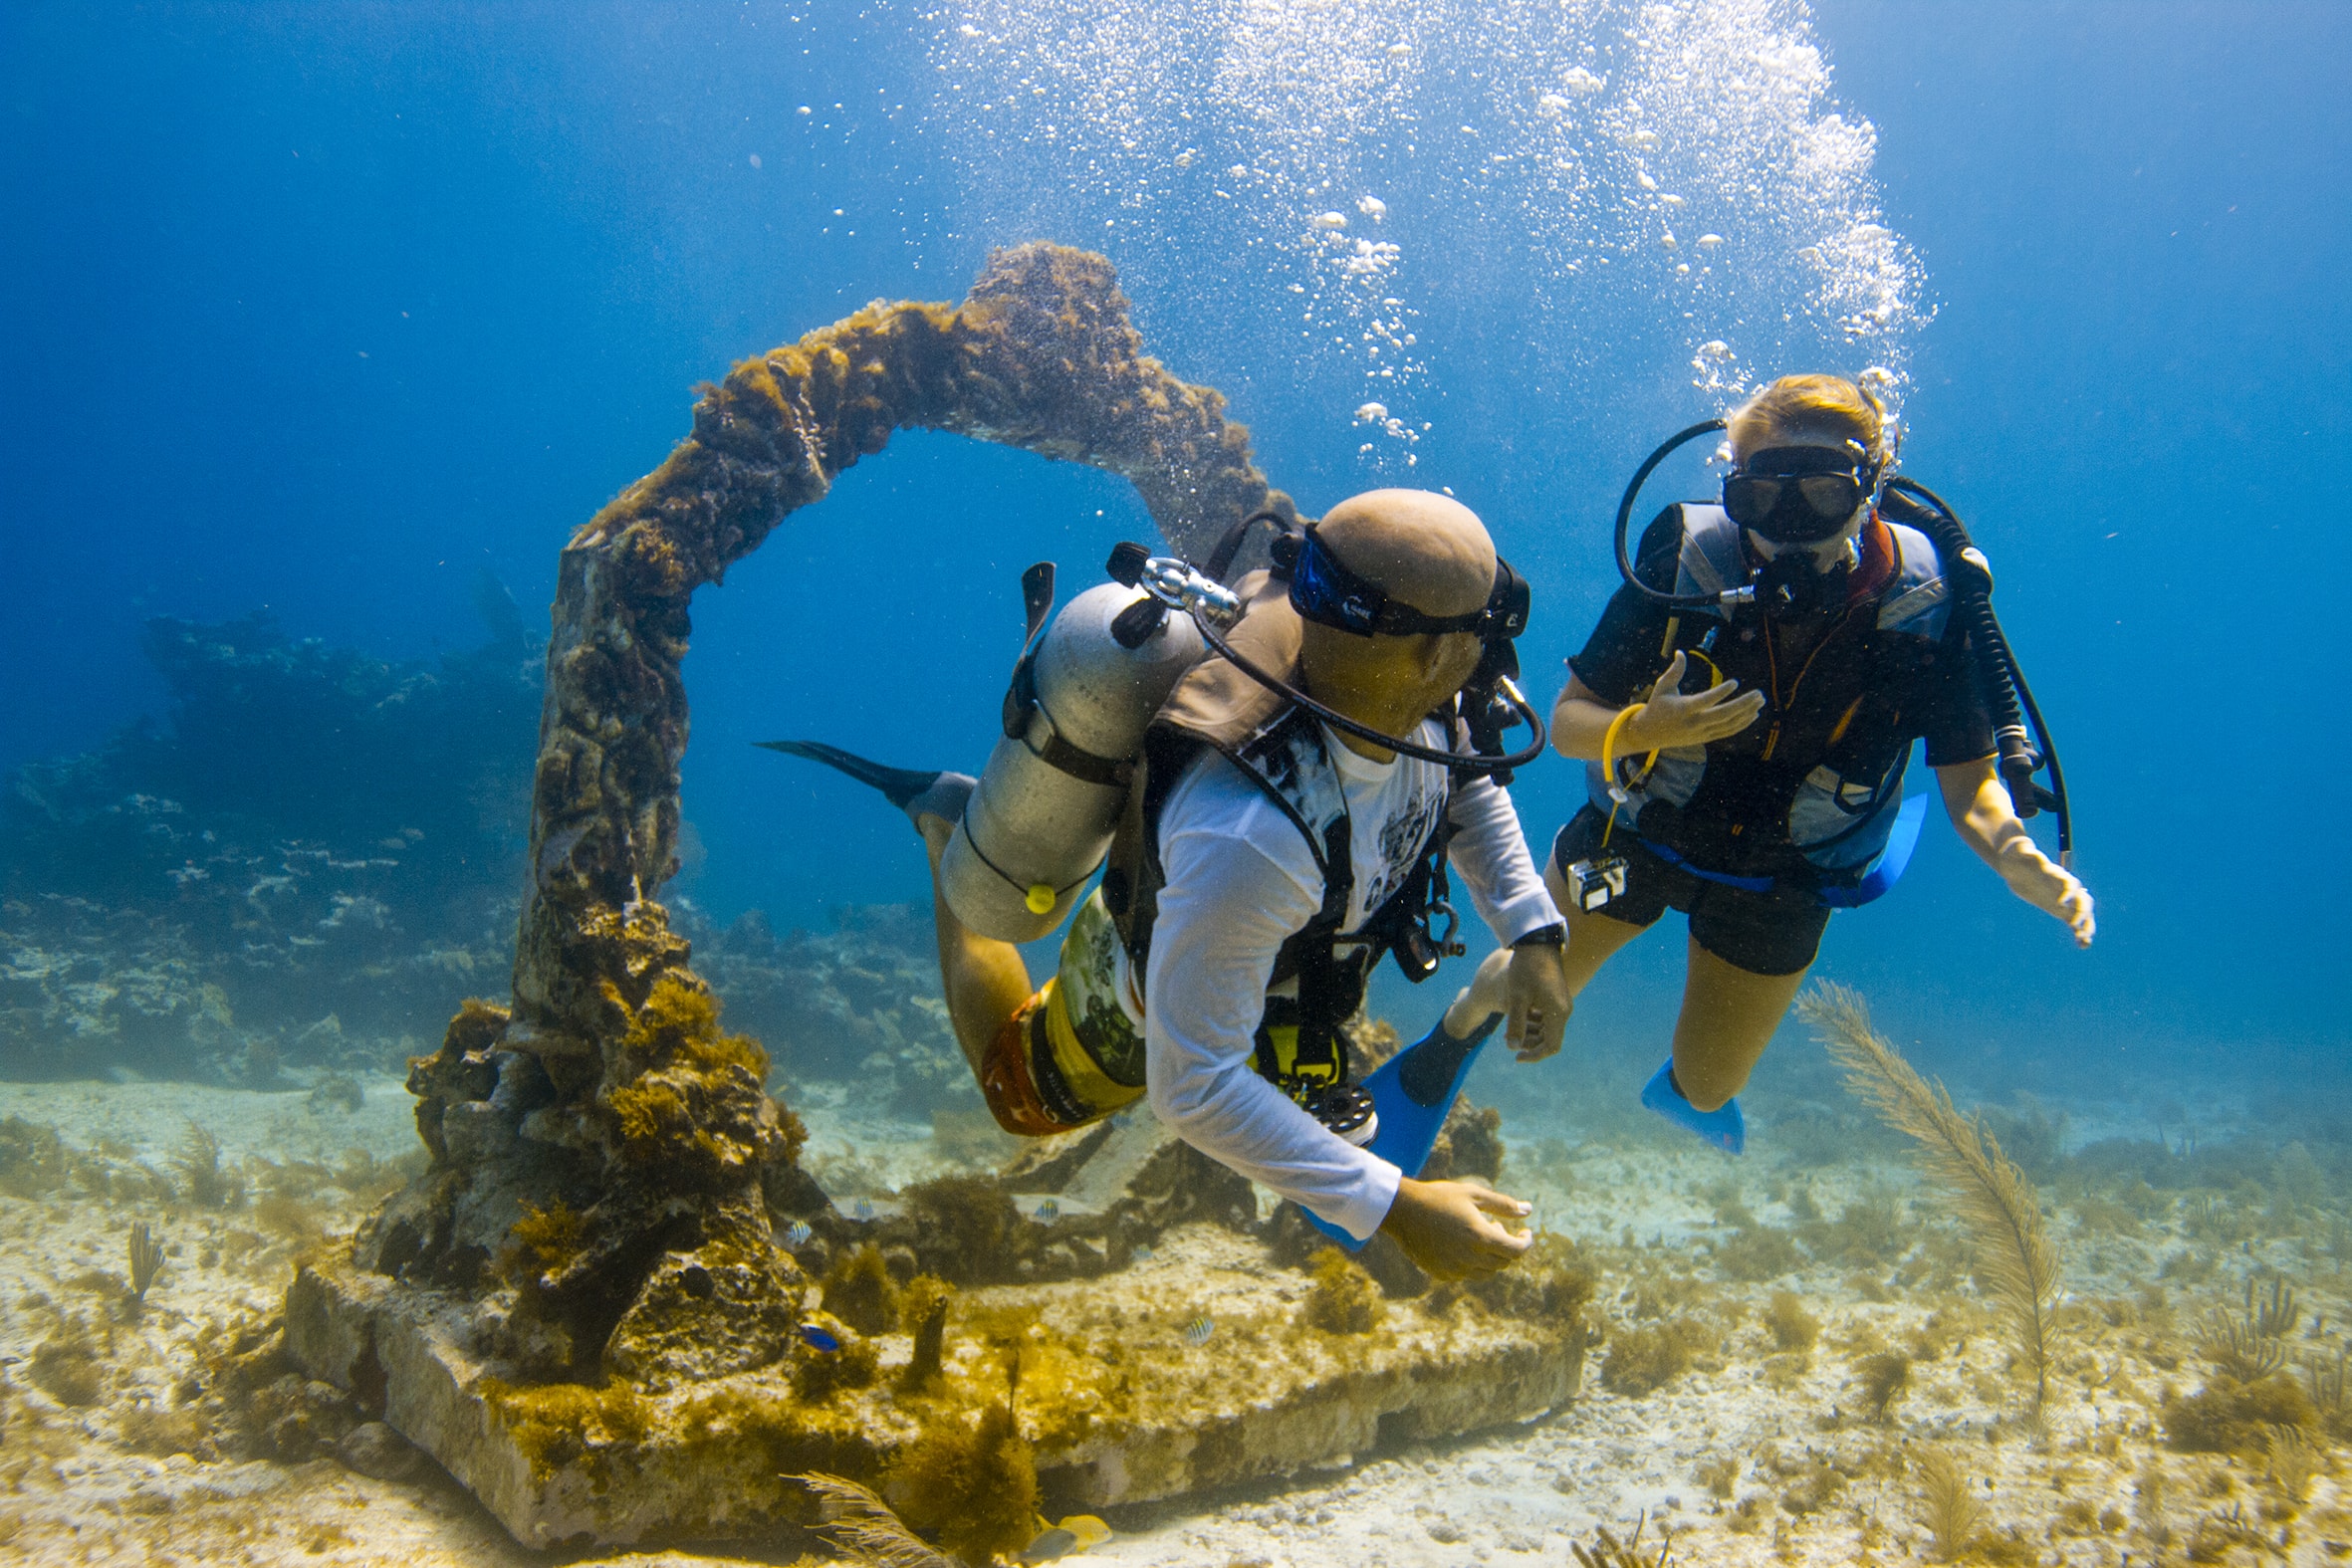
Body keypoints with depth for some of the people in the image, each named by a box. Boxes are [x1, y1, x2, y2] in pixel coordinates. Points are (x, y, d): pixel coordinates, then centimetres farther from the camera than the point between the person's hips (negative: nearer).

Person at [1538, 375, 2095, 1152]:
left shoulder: (1926, 604, -24)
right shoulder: (1686, 564, -27)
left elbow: (1969, 779, -16)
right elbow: (1568, 721, -20)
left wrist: (2017, 858, -38)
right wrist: (1642, 728, -42)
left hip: (1783, 878, 1)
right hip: (1637, 831, -1)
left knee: (1705, 1090, 17)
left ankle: (1682, 1088, 56)